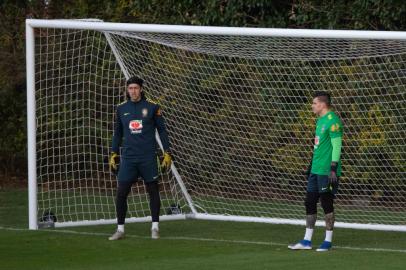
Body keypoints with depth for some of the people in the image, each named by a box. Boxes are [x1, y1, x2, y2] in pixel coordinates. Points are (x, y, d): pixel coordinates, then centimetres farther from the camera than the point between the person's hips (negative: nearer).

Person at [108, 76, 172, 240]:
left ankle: (155, 228, 14)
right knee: (121, 193, -4)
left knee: (153, 191, 4)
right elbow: (117, 134, 16)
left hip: (148, 158, -2)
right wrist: (113, 155, 12)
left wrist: (167, 153, -1)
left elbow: (162, 130, 3)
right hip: (128, 158, 2)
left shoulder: (152, 107, -1)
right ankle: (120, 229, 5)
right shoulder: (121, 109, 7)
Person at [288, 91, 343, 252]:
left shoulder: (333, 121, -13)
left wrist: (333, 168, -21)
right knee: (309, 203, 9)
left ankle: (328, 241, 8)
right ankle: (307, 241, 14)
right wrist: (312, 165, 24)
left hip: (327, 171, -9)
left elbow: (336, 146, -17)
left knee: (327, 204, -1)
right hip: (316, 170, 9)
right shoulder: (320, 121, 16)